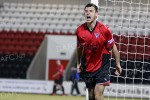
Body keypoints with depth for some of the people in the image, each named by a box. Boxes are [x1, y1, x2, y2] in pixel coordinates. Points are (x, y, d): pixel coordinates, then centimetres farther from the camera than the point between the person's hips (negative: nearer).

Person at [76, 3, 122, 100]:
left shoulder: (104, 30, -16)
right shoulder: (80, 30, -7)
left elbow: (113, 47, -4)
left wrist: (118, 64, 0)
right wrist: (79, 63, 15)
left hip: (102, 67, -4)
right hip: (87, 67, 4)